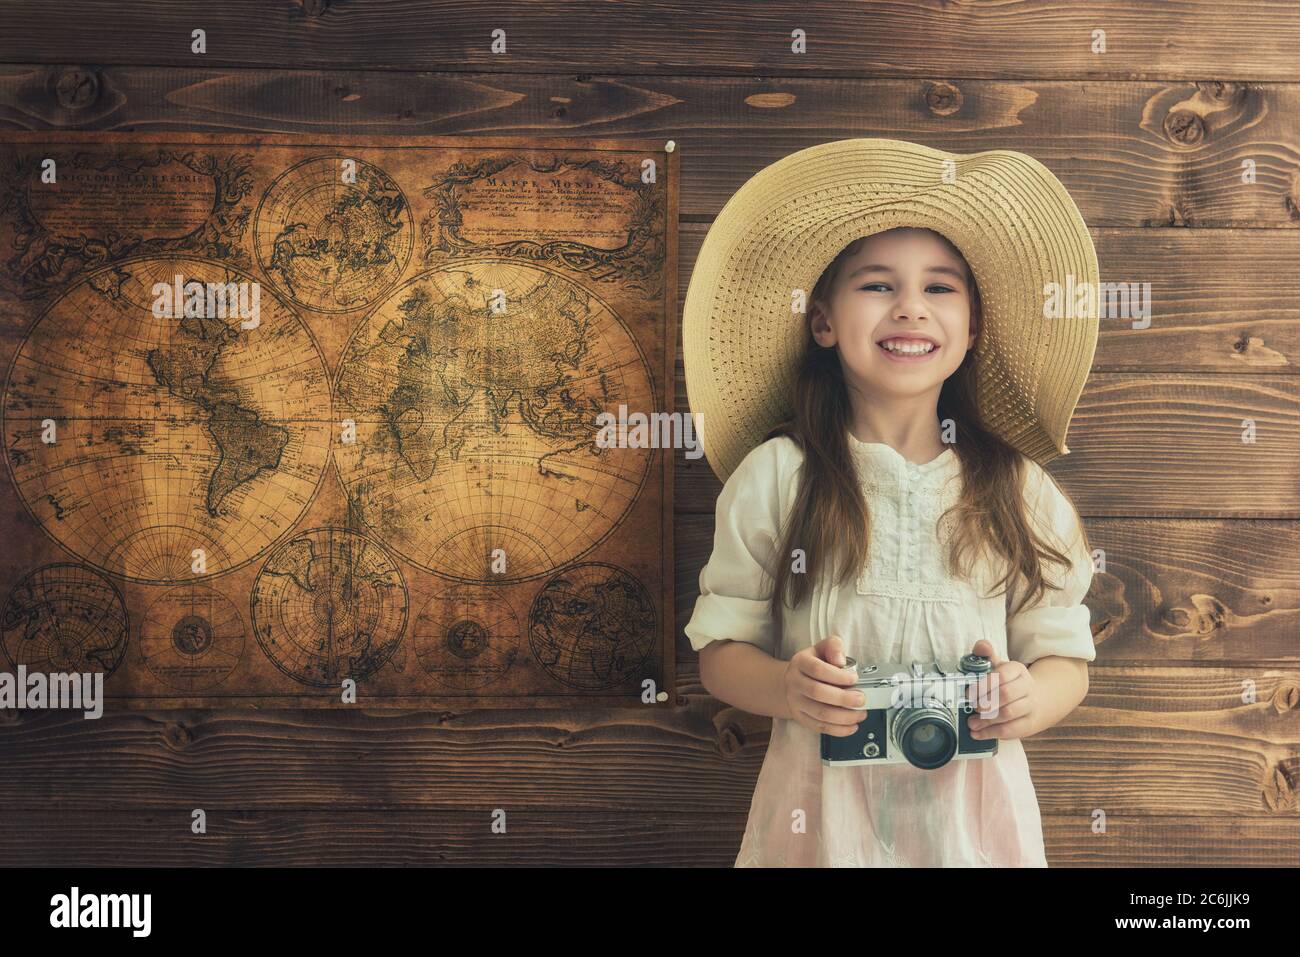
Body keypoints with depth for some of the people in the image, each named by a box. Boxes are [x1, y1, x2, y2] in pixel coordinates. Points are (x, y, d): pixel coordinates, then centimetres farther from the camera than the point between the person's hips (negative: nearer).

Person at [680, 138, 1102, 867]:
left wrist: (1028, 703, -16)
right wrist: (785, 689, -22)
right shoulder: (773, 477, -5)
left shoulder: (1021, 491, -1)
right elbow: (721, 648, -2)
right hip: (823, 812, -1)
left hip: (974, 818, 1)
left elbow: (1066, 657, 5)